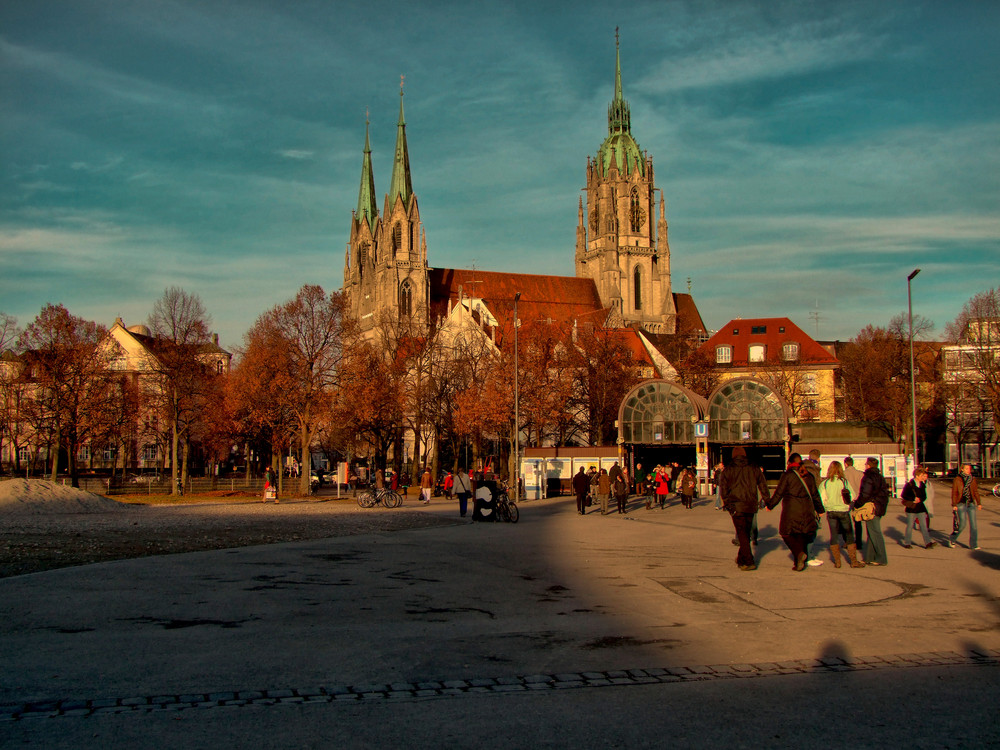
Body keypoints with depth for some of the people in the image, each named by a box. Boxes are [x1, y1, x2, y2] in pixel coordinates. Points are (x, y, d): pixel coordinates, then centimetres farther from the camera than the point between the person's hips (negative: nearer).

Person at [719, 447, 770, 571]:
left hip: (736, 507, -3)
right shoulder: (754, 469, 8)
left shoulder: (728, 470, 1)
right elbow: (763, 486, 8)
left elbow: (723, 488, -3)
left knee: (742, 534, -3)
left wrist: (726, 503, 3)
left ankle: (749, 562, -13)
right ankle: (741, 559, 25)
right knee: (746, 533, 16)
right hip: (751, 507, 3)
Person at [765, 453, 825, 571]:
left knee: (786, 533, 5)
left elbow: (778, 493, -4)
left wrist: (770, 505, 9)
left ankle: (799, 553, -18)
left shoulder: (787, 475, -5)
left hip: (791, 510, -5)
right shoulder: (808, 476, 9)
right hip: (806, 510, 5)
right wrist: (820, 509, 28)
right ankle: (799, 563, 8)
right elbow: (815, 495, 16)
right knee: (802, 535, 11)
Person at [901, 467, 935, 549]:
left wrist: (919, 499, -9)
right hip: (911, 509, -4)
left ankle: (927, 542, -4)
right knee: (910, 526, 3)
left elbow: (924, 496, 10)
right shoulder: (909, 485, -7)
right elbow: (903, 496, -10)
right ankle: (907, 543, 13)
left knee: (924, 525, -1)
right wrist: (913, 499, -15)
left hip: (921, 508, 5)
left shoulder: (922, 484, 9)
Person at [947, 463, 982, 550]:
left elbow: (976, 492, 14)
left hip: (971, 504, 4)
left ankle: (973, 544, 6)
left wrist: (979, 503, 6)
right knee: (962, 524, -6)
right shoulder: (957, 479, -3)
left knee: (973, 524, -1)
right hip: (961, 504, -4)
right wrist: (954, 505, -9)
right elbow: (954, 493, -3)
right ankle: (952, 539, 17)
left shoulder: (972, 479, 8)